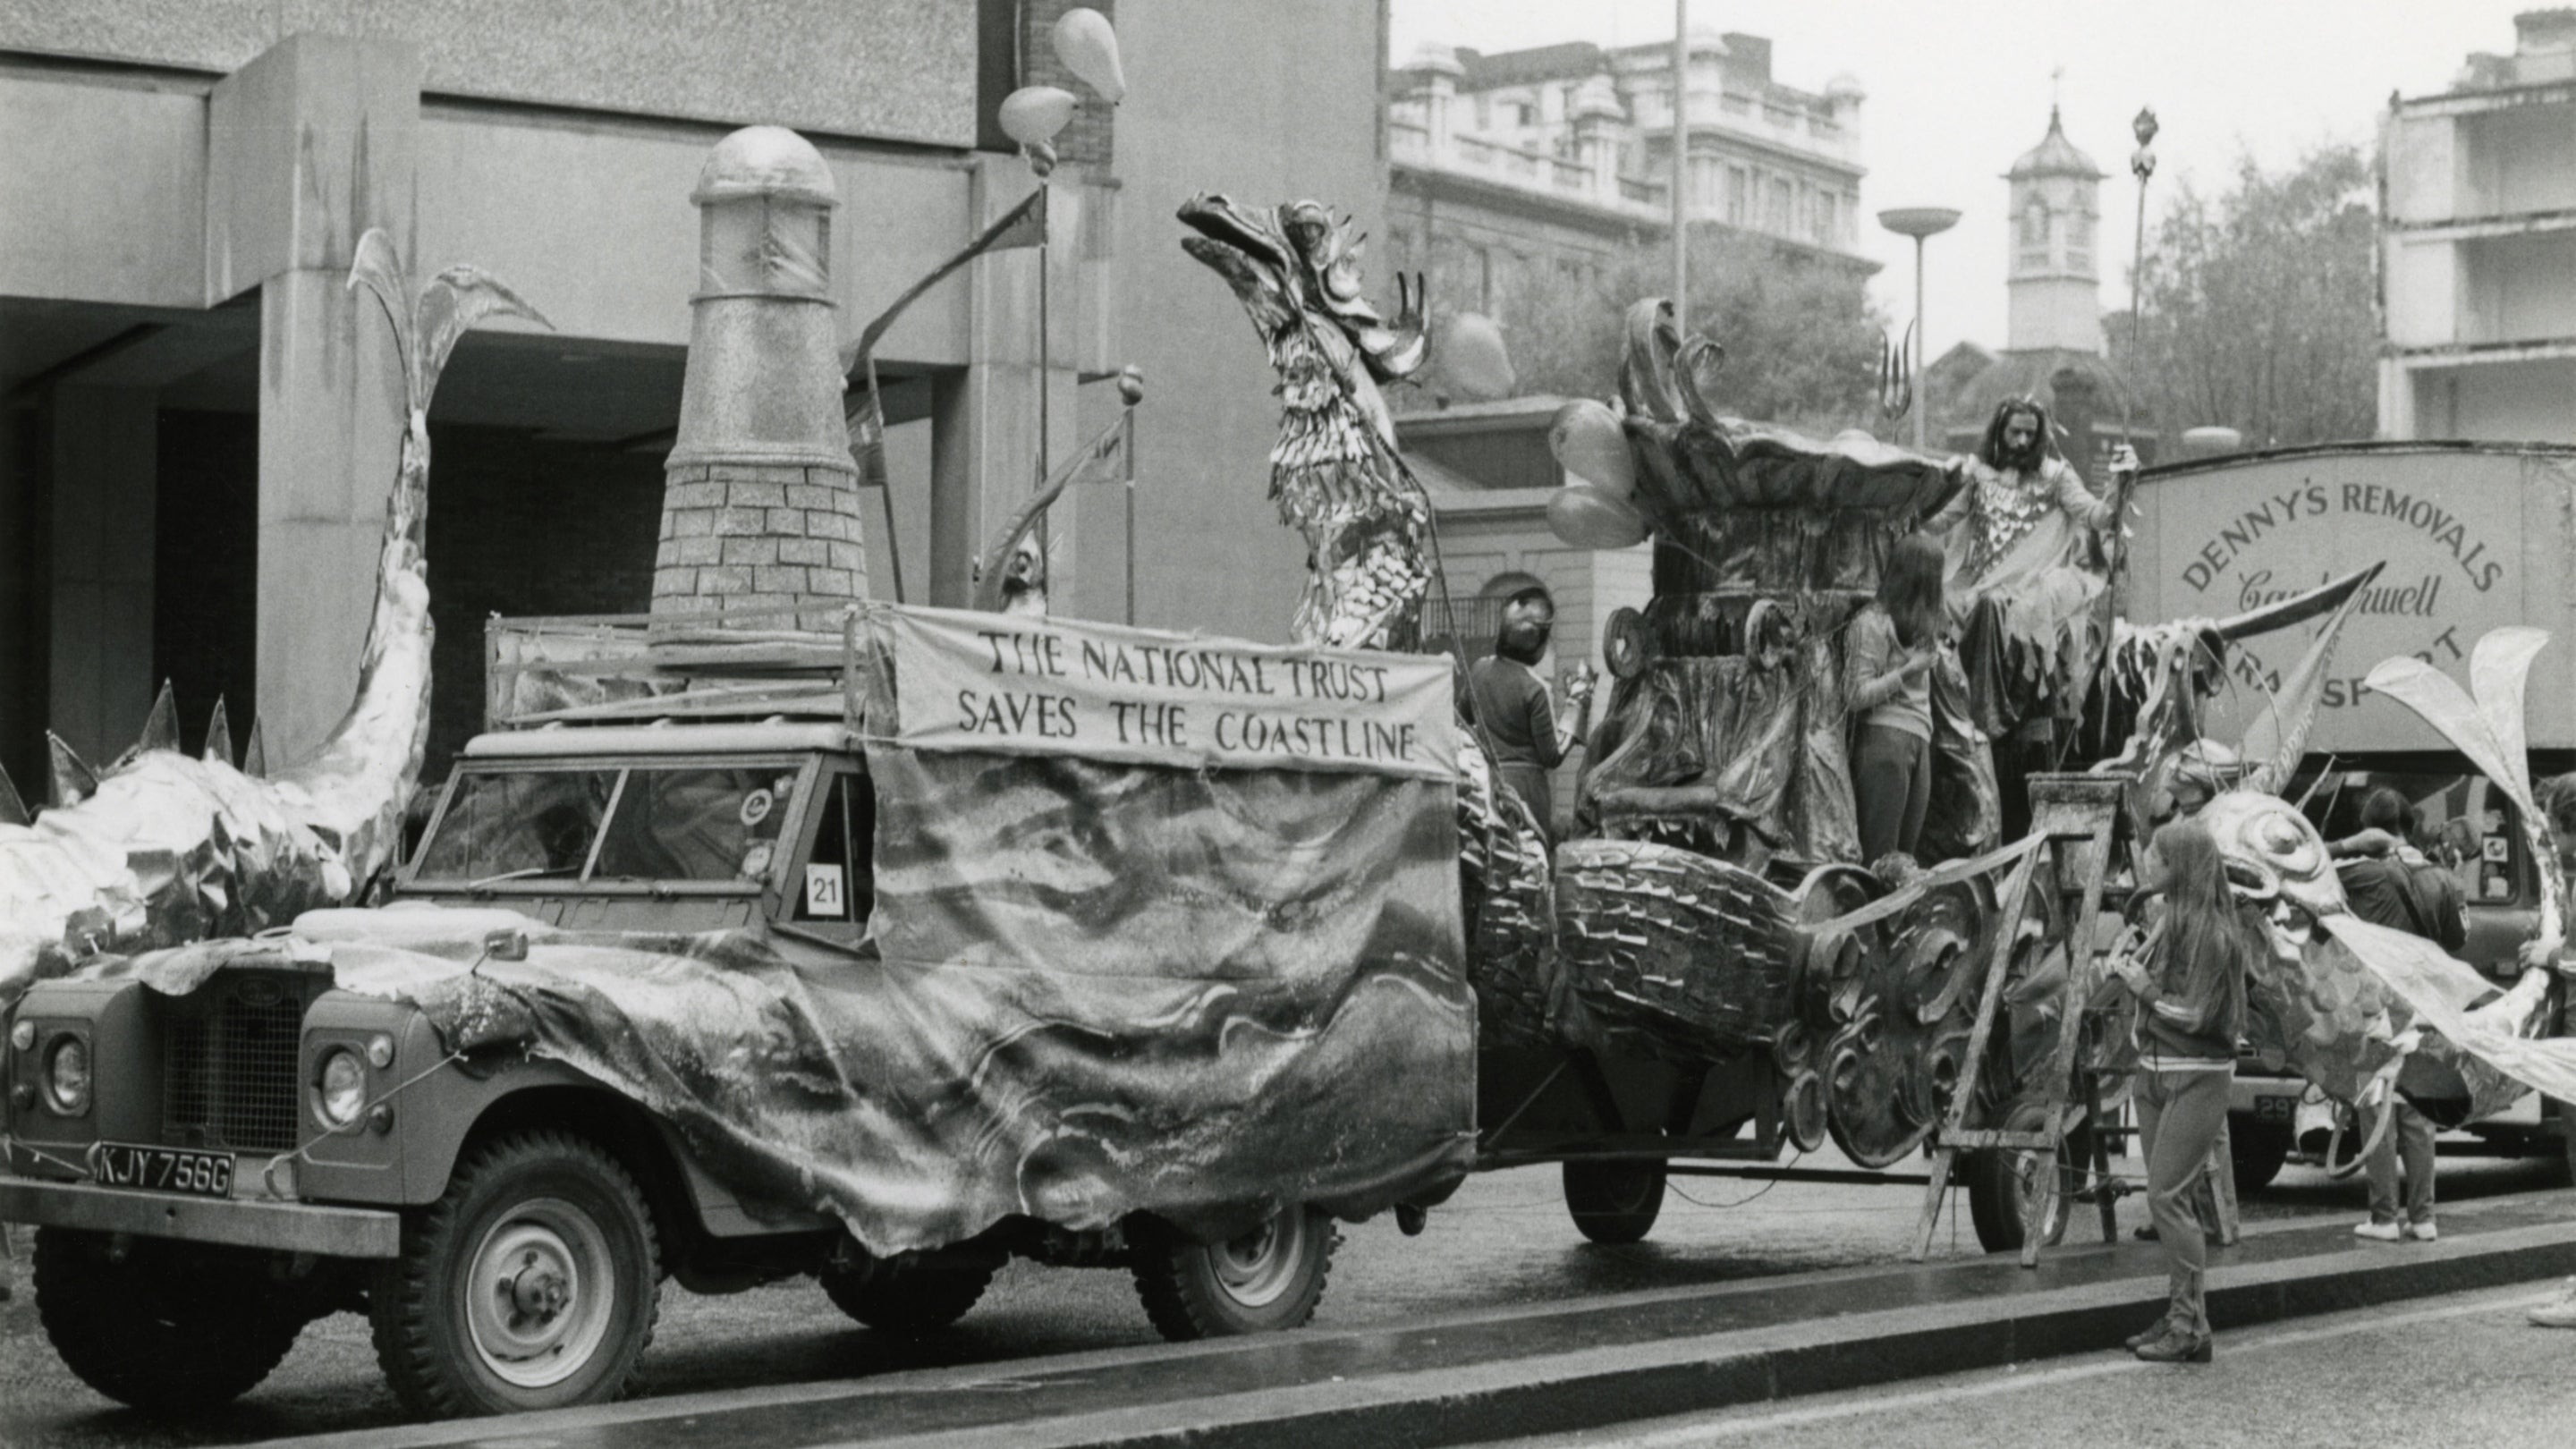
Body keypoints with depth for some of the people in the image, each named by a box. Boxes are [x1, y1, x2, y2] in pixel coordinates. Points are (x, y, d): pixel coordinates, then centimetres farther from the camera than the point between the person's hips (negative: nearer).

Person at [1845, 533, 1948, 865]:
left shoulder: (1919, 619, 19)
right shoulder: (1872, 623, -6)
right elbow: (1855, 695, -10)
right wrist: (1907, 672, -14)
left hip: (1919, 742, 8)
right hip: (1885, 740, -8)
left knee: (1905, 855, 3)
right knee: (1880, 857, -10)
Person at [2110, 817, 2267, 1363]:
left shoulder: (2210, 930, -16)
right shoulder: (2172, 920, 12)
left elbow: (2195, 1014, -19)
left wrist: (2145, 988, -9)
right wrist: (2135, 975, 2)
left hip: (2197, 1076, -9)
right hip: (2155, 1072, 9)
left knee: (2166, 1195, -11)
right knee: (2166, 1199, 10)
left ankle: (2191, 1328, -7)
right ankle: (2181, 1315, 17)